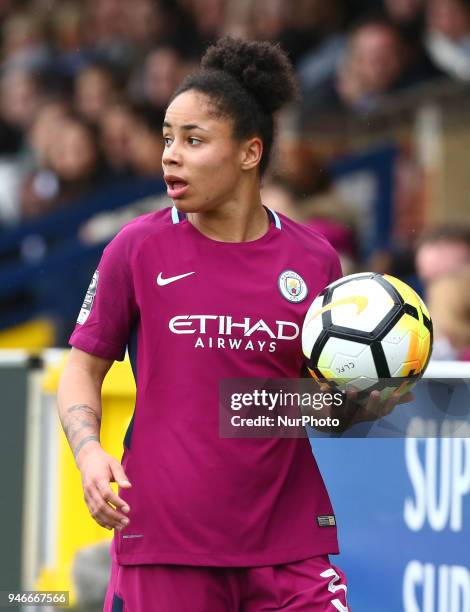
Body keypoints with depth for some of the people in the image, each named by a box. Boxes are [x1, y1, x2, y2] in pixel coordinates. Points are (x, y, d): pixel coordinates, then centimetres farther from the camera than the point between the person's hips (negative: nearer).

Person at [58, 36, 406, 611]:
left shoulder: (313, 259, 5)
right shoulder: (138, 248, 0)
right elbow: (83, 368, 6)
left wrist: (371, 399, -6)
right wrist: (88, 452, -12)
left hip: (290, 542, 2)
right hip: (162, 539, -1)